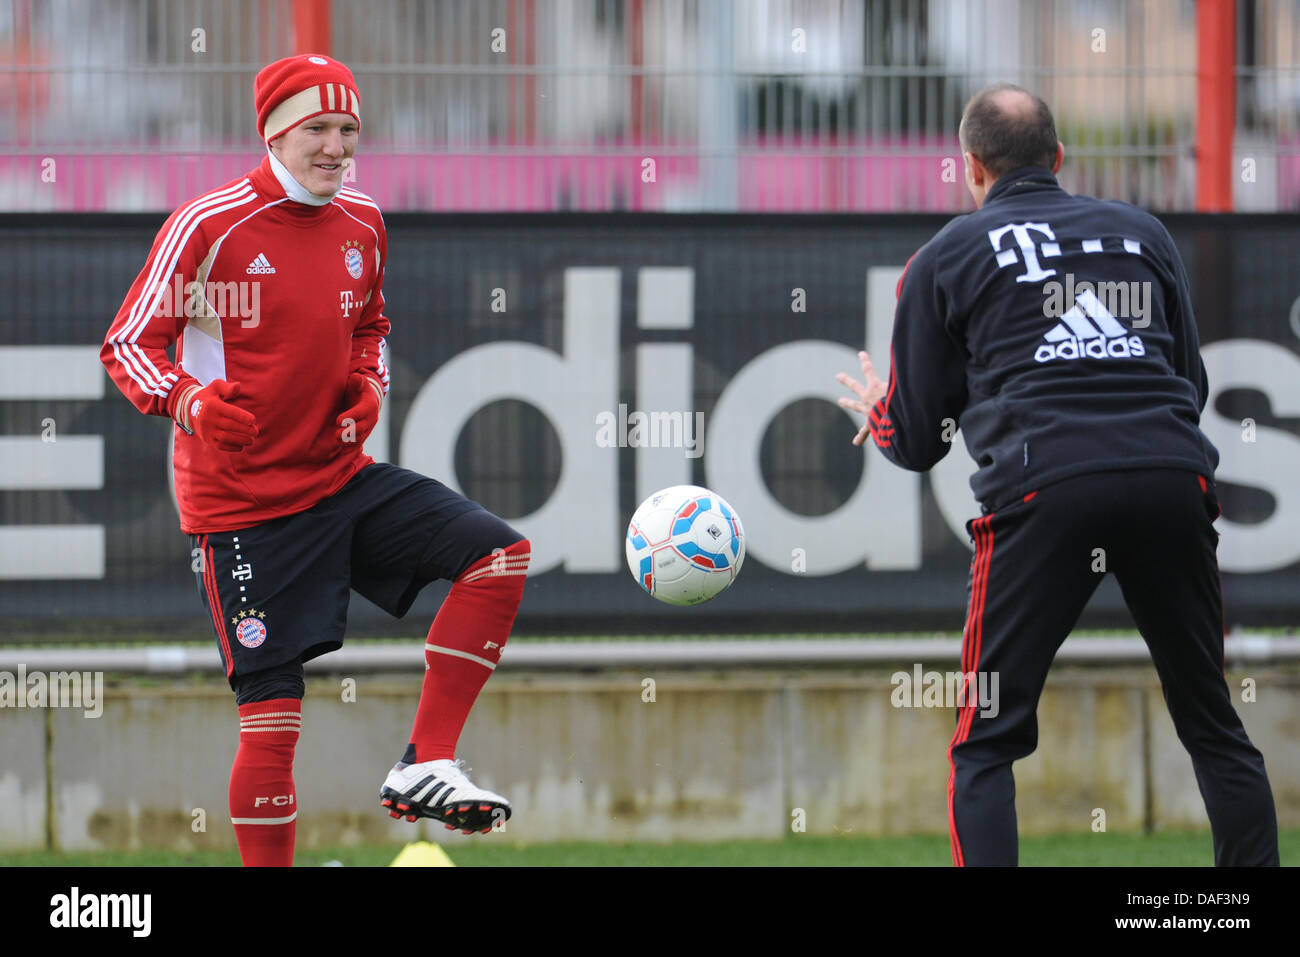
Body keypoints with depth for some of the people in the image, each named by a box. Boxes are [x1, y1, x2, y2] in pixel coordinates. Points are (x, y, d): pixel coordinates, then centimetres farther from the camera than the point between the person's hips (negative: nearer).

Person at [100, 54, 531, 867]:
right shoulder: (209, 225, -11)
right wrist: (191, 402, -27)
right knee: (271, 717, -7)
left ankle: (426, 766, -8)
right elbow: (128, 344, -8)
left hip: (342, 476, 6)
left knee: (499, 555, -11)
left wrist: (369, 386, 3)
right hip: (243, 503, -6)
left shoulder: (362, 224, 7)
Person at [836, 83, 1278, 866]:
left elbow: (916, 442, 18)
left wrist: (876, 410, 41)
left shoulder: (946, 258, 15)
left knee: (986, 746, 4)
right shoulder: (1142, 233, 23)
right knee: (1215, 727, 14)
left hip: (1045, 486, -3)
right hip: (1173, 478, 3)